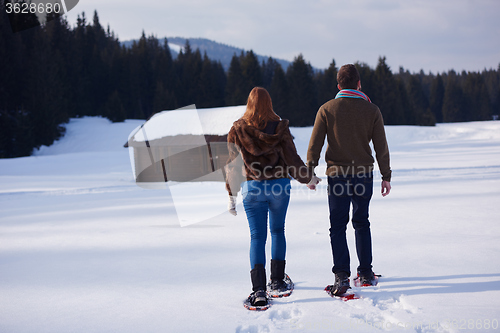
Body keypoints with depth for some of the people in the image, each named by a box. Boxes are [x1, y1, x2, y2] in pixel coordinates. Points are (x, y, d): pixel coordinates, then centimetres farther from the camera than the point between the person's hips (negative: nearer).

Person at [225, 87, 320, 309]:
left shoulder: (238, 129, -1)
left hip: (252, 188, 0)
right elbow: (292, 159, -3)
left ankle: (259, 290, -9)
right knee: (277, 231, 18)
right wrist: (308, 178, 14)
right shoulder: (280, 127, -3)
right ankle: (277, 282, 21)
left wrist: (231, 195, 7)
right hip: (279, 187, 0)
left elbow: (232, 164, 0)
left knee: (257, 236, 0)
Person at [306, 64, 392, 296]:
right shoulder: (371, 110, -1)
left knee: (338, 226, 4)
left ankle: (342, 275, -7)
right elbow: (381, 146, 1)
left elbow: (315, 144, -3)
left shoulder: (326, 109, -4)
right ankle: (365, 273, 21)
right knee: (361, 223, 16)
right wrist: (386, 176, 9)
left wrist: (310, 172, 6)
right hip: (364, 175, 2)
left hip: (337, 175, -1)